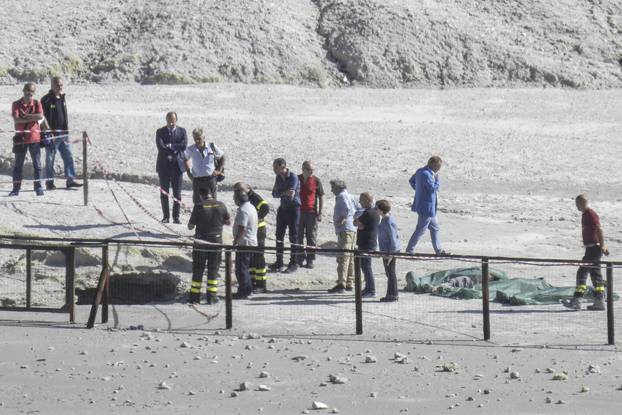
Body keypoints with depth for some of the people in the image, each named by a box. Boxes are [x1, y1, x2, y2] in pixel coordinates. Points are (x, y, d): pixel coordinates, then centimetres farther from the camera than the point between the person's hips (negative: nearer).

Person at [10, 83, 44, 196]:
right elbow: (16, 119, -12)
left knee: (37, 164, 2)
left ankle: (38, 187, 9)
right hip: (21, 137, 0)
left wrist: (25, 116, -14)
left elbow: (40, 116, -13)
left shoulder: (36, 103, 5)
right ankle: (16, 188, 11)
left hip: (34, 137, 0)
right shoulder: (16, 104, 2)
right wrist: (32, 118, -15)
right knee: (18, 165, 5)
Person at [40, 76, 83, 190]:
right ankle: (49, 182, 7)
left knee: (68, 157, 2)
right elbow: (43, 117, -11)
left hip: (63, 134, 6)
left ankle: (70, 180, 4)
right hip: (52, 134, -6)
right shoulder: (46, 100, -8)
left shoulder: (62, 98, 13)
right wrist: (49, 130, -18)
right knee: (50, 159, 1)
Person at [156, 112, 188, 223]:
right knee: (164, 193, 3)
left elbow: (184, 145, -10)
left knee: (177, 193, 0)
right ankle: (166, 216, 10)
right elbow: (160, 147, -12)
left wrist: (170, 146, -12)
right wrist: (175, 150, -14)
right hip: (164, 165, 0)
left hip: (177, 165, 0)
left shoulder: (182, 131, 5)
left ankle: (176, 217, 6)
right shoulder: (160, 132, 2)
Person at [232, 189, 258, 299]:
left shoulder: (243, 210, -20)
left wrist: (235, 242, -21)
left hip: (244, 243, -10)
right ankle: (246, 290, 24)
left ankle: (244, 291, -3)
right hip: (251, 242, 10)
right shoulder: (251, 207, 14)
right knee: (244, 267, 19)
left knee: (241, 268, -5)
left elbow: (242, 229, -26)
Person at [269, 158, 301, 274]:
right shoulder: (279, 177, 7)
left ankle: (293, 264, 1)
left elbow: (290, 196, -22)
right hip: (283, 208, 7)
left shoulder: (293, 177, -16)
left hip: (293, 208, -7)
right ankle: (279, 263, 16)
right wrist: (285, 193, -15)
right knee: (279, 235, 9)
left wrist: (280, 193, -10)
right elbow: (274, 194, 2)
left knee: (293, 236, -4)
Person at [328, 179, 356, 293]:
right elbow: (355, 210, 21)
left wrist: (342, 220, -17)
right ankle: (349, 284, 17)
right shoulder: (349, 196, 19)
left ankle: (341, 284, -20)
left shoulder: (342, 196, -10)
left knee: (343, 258, -14)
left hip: (345, 230, -10)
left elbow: (347, 209, -26)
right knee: (350, 258, 13)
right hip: (351, 229, 10)